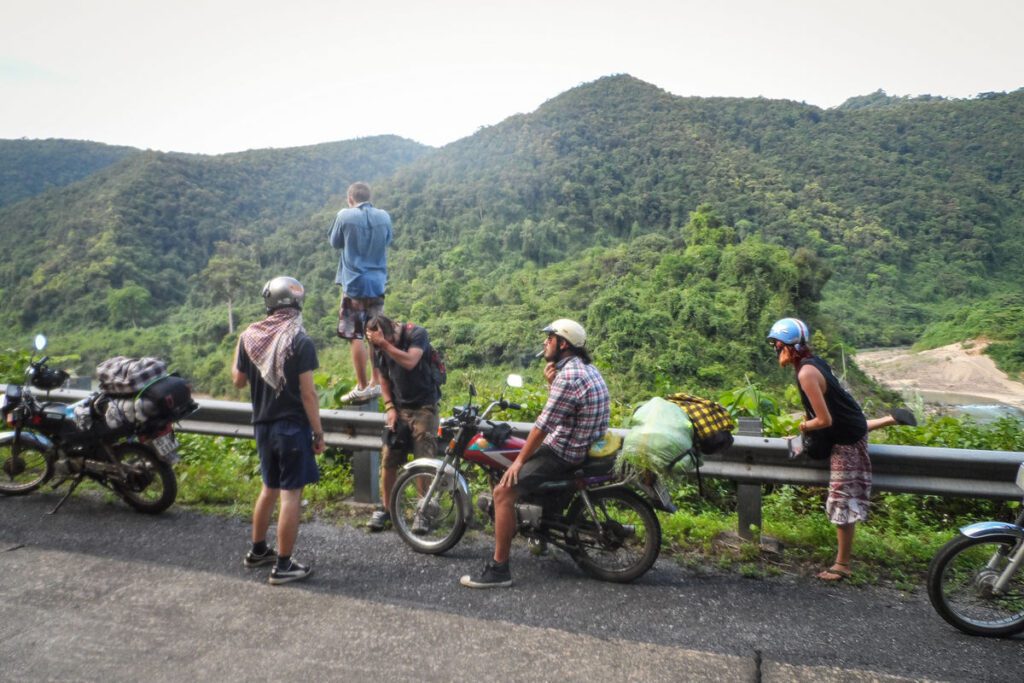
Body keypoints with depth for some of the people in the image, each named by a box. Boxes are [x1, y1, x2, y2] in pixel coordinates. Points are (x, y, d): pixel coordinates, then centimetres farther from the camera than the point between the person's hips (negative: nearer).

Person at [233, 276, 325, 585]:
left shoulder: (249, 336, 2)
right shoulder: (300, 342, -15)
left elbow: (238, 380, 14)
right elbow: (308, 393, -16)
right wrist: (319, 433, -9)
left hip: (262, 426, 6)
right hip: (293, 426, -6)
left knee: (269, 487, 22)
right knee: (291, 494, 2)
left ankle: (258, 551, 36)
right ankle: (283, 566, 8)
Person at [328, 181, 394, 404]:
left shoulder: (345, 216, -8)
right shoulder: (384, 216, 3)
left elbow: (334, 242, 6)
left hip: (354, 283, -4)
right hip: (378, 283, 4)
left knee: (355, 336, 1)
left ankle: (362, 387, 3)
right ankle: (376, 383, 18)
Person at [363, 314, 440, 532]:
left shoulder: (417, 334, -14)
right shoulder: (378, 349, 0)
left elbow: (409, 362, -30)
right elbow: (384, 378, 11)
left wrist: (385, 343, -31)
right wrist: (389, 407, 0)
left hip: (423, 407, -4)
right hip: (398, 409, 4)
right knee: (388, 461, 2)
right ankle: (386, 508, 17)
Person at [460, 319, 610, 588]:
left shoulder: (569, 375, -21)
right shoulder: (586, 368, 11)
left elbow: (544, 423, -20)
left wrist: (520, 460, -13)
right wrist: (551, 383, 3)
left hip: (564, 452, -11)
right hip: (583, 444, 11)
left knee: (503, 492, -14)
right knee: (528, 450, 33)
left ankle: (498, 569, -10)